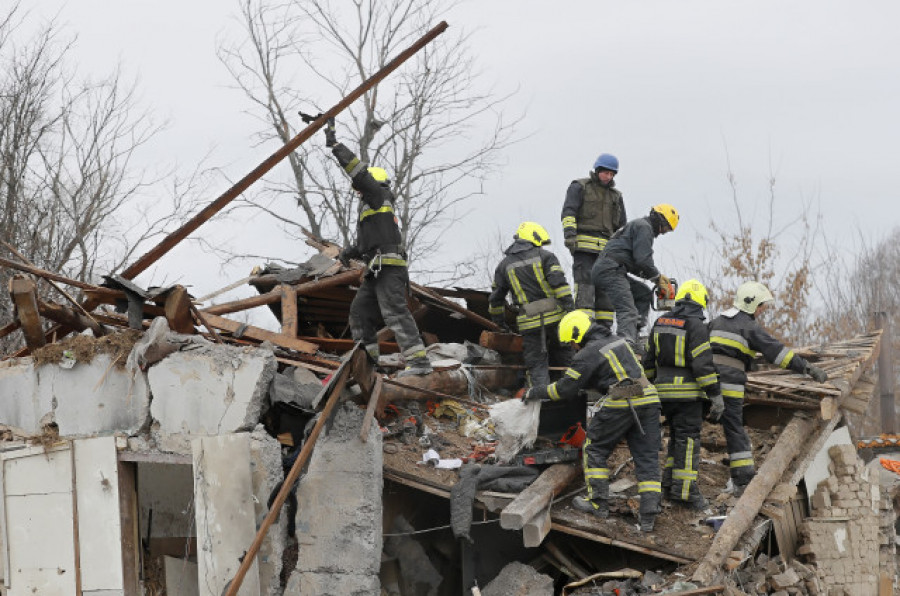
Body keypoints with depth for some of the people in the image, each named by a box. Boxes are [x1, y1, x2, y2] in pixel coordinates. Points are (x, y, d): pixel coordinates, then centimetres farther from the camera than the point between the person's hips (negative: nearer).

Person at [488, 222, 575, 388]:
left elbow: (496, 298, 18)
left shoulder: (505, 265, 15)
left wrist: (499, 321, 30)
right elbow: (559, 282, -9)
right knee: (563, 357, 14)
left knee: (537, 364, 3)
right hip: (554, 316, -1)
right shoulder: (545, 256, 5)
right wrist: (569, 305, -13)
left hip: (529, 322, 1)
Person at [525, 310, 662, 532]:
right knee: (646, 458, 5)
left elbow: (566, 389, 0)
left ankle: (598, 502, 13)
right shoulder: (618, 341, 20)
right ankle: (649, 514, -1)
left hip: (620, 405, -7)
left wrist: (535, 392, 11)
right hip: (648, 399, 7)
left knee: (595, 449, 12)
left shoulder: (589, 353, -3)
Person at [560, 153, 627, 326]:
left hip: (606, 249, 6)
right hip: (584, 245, -6)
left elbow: (622, 227, 26)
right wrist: (570, 233, -21)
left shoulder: (616, 195, 23)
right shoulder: (579, 187, 6)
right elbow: (568, 211, -6)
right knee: (585, 283, -15)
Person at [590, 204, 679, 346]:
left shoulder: (638, 225, 30)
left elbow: (635, 265, 30)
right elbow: (643, 259, -13)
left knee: (644, 294, 18)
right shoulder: (644, 227, -2)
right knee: (628, 312, -20)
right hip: (610, 270, -10)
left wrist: (656, 276, 20)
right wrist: (657, 277, 2)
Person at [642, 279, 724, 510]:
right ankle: (684, 489, -7)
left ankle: (670, 481, 18)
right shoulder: (696, 326, -12)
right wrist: (716, 395, -13)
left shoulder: (660, 323, 9)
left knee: (677, 437, 18)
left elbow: (649, 360, 15)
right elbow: (703, 364, -16)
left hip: (665, 391, 6)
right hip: (688, 392, -6)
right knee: (688, 439, -4)